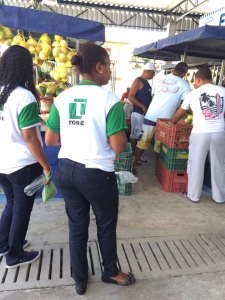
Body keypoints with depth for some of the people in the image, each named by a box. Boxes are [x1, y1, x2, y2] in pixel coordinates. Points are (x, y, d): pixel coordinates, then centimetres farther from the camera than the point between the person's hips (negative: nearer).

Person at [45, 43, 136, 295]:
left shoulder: (62, 98, 0)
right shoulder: (110, 100, -15)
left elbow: (50, 140, 3)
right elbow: (118, 147, -17)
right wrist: (122, 128, 2)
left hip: (66, 171, 5)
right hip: (97, 173, -5)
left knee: (77, 226, 20)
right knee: (106, 226, 20)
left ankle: (80, 279, 40)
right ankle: (110, 272, 44)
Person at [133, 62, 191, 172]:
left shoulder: (161, 79, 11)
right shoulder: (184, 85, -1)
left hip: (151, 115, 3)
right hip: (164, 118, -3)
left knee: (144, 140, 11)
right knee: (160, 144, 7)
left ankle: (134, 164, 16)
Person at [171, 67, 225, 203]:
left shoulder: (193, 93, 4)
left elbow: (180, 113, 16)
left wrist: (171, 123, 33)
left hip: (200, 133, -2)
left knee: (196, 165, 10)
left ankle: (193, 195, 19)